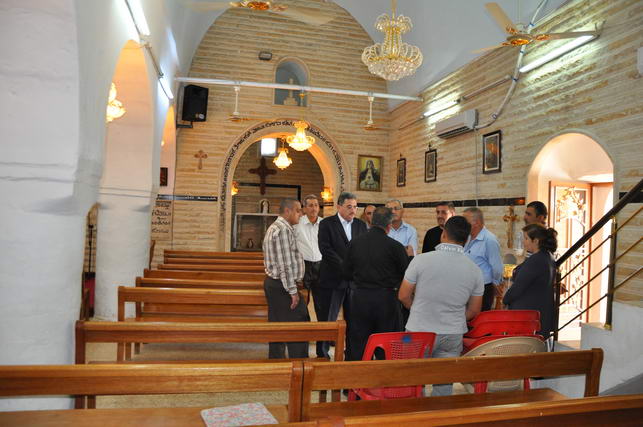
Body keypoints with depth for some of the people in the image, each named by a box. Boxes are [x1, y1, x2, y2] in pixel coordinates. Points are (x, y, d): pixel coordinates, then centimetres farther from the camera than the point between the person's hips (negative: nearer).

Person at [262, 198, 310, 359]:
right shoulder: (284, 229, -17)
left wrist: (294, 279, 17)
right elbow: (285, 264, -21)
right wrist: (293, 291, -18)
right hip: (282, 286, -10)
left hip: (273, 283, 10)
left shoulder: (274, 227, 16)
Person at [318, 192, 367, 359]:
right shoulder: (326, 224, -5)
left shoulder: (361, 225, 9)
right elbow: (326, 250, -14)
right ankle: (323, 353, 18)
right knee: (327, 320, 5)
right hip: (333, 279, -4)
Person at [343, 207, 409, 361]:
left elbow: (347, 274, 5)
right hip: (386, 299, -2)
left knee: (358, 344, 14)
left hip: (359, 298, 3)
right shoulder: (394, 246, -12)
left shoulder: (355, 242, -2)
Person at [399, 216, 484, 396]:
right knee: (444, 385, 15)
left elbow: (403, 296, -5)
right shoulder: (474, 270, -4)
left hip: (420, 332, -2)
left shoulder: (421, 260, -13)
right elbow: (474, 311, 5)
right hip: (453, 335, 3)